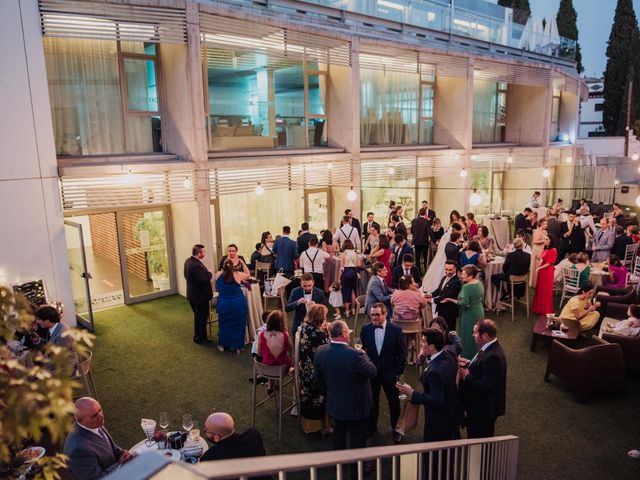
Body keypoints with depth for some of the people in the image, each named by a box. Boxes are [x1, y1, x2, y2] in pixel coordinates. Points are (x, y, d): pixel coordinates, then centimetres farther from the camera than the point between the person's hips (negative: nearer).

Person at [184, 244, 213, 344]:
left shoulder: (188, 261, 2)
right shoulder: (196, 265, -29)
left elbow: (186, 275, 14)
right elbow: (203, 280, -31)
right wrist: (209, 273, -13)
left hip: (192, 294, 10)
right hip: (200, 296, -10)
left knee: (199, 316, 22)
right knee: (201, 317, 6)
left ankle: (199, 336, 34)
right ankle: (199, 338, 18)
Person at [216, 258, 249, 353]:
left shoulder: (218, 275, -6)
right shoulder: (237, 274, -12)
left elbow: (216, 288, 10)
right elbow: (248, 275, 8)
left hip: (223, 304, 2)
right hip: (238, 304, -2)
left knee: (225, 325, 22)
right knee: (238, 325, 14)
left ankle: (222, 345, 34)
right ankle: (238, 347, 24)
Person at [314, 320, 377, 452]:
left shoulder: (320, 351, -14)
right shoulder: (355, 355, -32)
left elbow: (318, 377, 1)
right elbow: (373, 372, -17)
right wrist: (364, 355, -1)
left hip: (334, 404, 6)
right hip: (356, 406, -6)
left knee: (338, 432, 27)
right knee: (358, 438, 15)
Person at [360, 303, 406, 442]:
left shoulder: (396, 330, -13)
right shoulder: (365, 329, -7)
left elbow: (402, 353, -6)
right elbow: (362, 349, 2)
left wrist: (399, 371, -8)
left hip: (390, 373, -1)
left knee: (394, 402, 14)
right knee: (372, 401, 17)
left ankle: (395, 428, 34)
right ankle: (371, 427, 37)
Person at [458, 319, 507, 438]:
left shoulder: (492, 356, -29)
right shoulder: (490, 348, 2)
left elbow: (486, 386, -30)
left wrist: (466, 376, -20)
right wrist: (469, 364, -2)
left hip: (484, 410, -9)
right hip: (479, 406, 9)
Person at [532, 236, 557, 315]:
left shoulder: (553, 250, -14)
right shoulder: (545, 249, 11)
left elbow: (549, 263, -17)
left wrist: (538, 268, -18)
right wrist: (537, 269, -1)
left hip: (547, 272, -8)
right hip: (542, 271, 8)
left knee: (546, 291, 2)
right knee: (540, 289, 14)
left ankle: (546, 310, 13)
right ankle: (539, 307, 26)